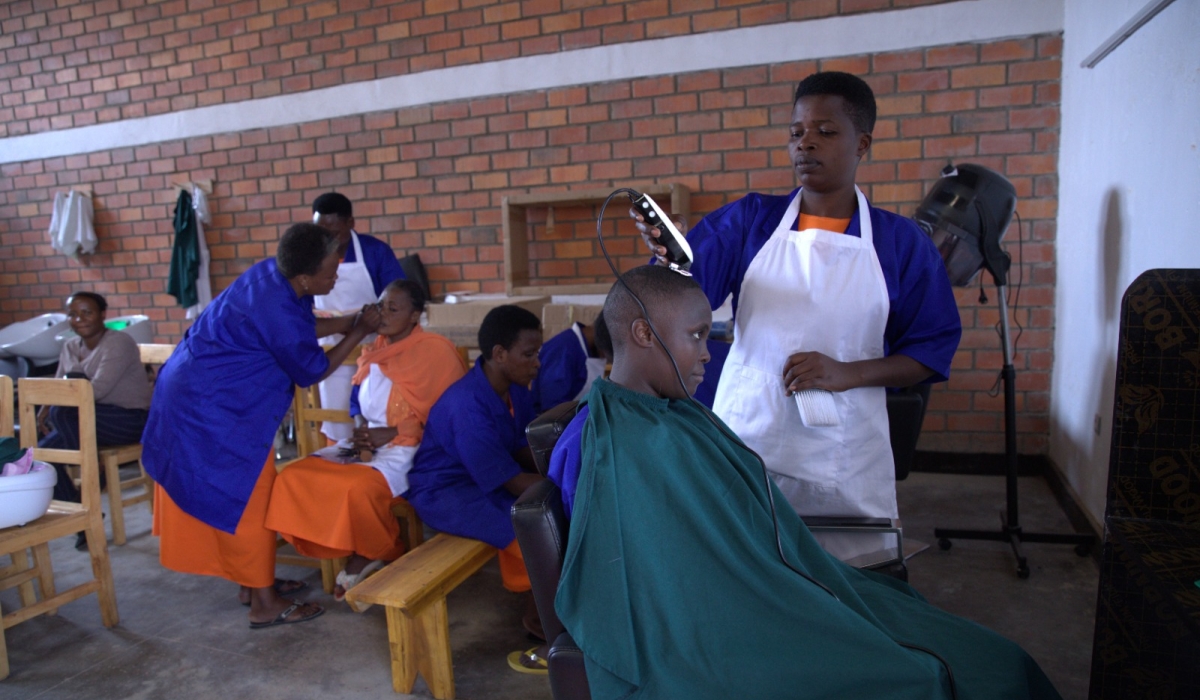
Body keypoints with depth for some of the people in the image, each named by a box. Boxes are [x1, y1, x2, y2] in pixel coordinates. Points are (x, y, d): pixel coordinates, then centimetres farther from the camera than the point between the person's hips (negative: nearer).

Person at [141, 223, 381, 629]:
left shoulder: (272, 274, -3)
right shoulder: (278, 311, -28)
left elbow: (303, 328, 15)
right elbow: (312, 371, -12)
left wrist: (352, 320, 7)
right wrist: (359, 332, -8)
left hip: (197, 393, 10)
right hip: (215, 409, -10)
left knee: (240, 494, 17)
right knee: (246, 499, -1)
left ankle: (251, 580, 30)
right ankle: (265, 603, 10)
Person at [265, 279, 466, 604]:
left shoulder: (435, 351, -11)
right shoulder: (376, 350, 11)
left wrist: (392, 434, -18)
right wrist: (362, 430, -3)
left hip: (410, 450, -8)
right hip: (368, 445, 8)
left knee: (359, 488, -34)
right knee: (294, 476, -9)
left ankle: (385, 556, -2)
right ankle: (358, 555, -3)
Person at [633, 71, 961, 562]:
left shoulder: (902, 243, 2)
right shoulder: (750, 220, 2)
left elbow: (932, 351, 3)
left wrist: (847, 373, -13)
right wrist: (666, 252, -32)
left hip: (845, 463, 0)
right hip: (744, 445, 0)